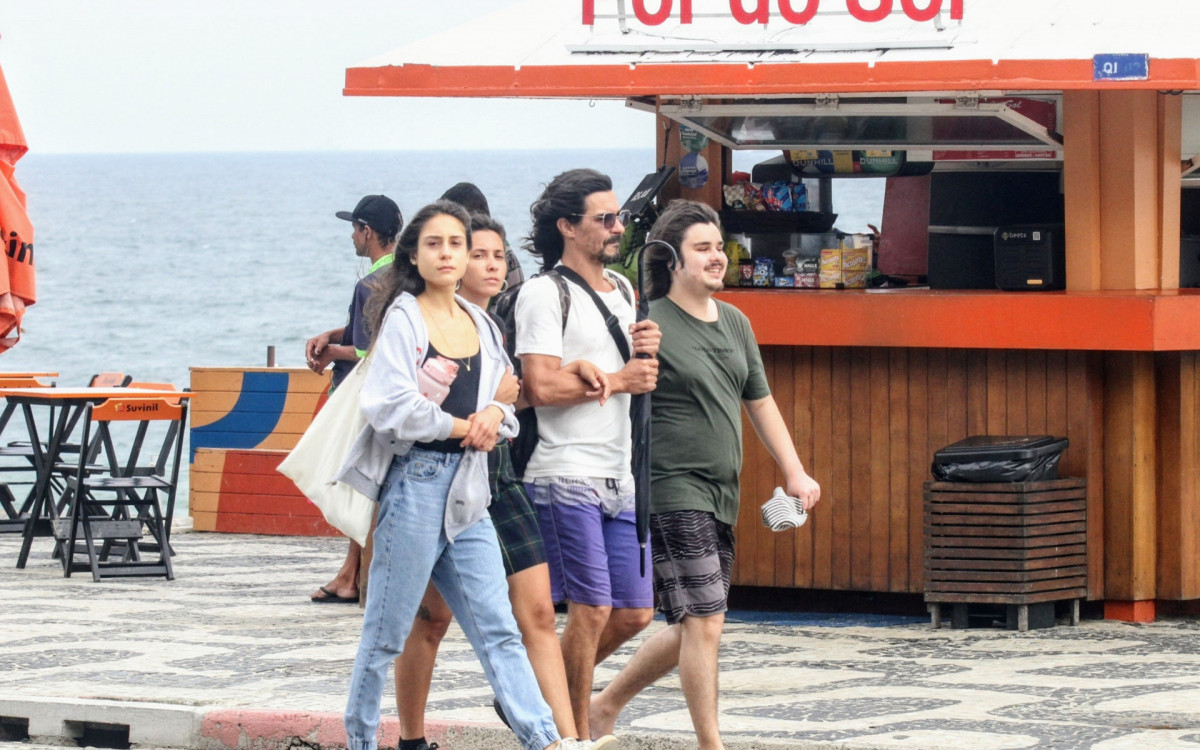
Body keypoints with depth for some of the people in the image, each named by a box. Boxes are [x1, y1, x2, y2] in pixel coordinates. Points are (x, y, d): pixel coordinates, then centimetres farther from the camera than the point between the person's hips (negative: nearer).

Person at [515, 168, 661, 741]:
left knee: (634, 612, 7)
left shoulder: (622, 290, 18)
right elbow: (541, 387, -17)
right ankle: (577, 735, 5)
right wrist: (618, 379, -11)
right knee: (592, 608, -7)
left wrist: (647, 351, 2)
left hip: (620, 477, 8)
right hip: (566, 474, -8)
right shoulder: (544, 293, -7)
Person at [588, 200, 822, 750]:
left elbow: (759, 402, 21)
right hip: (672, 492, -8)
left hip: (721, 495, 8)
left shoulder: (735, 323, 14)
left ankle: (607, 703, 30)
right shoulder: (650, 326, -10)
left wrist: (794, 473, 16)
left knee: (692, 629, 13)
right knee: (704, 623, -11)